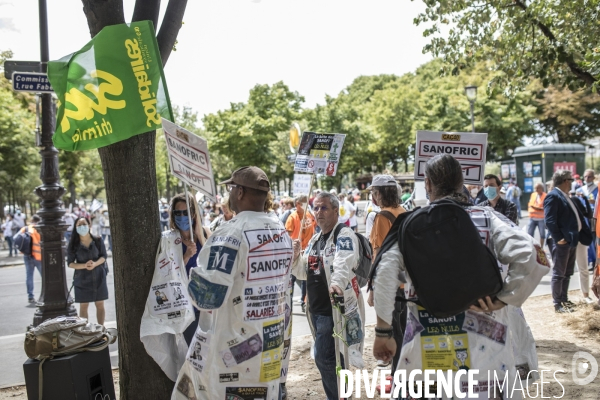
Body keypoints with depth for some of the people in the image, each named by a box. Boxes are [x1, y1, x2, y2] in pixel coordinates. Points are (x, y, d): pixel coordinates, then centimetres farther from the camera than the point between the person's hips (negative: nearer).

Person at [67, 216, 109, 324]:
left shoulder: (98, 241, -3)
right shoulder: (73, 245, -4)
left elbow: (103, 256, 0)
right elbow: (70, 263, -4)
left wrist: (95, 264, -21)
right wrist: (84, 266, -22)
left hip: (98, 277, 1)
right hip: (82, 278, -1)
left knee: (100, 304, 8)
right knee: (83, 306, 5)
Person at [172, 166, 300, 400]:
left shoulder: (230, 234, -19)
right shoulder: (283, 234, 5)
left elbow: (206, 296, -22)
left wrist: (193, 279, -2)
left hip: (230, 344, -7)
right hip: (271, 340, 7)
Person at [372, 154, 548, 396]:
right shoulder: (487, 219, 1)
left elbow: (386, 271, -13)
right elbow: (531, 257, -13)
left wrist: (383, 332, -5)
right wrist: (501, 300, -4)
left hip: (425, 353, 0)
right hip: (483, 350, 0)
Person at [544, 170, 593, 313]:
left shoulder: (565, 196, 16)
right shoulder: (553, 196, -14)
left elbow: (576, 216, 19)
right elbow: (549, 220, -22)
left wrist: (586, 233, 10)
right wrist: (558, 238, -22)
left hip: (572, 240, 10)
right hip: (562, 242, -10)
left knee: (567, 273, 17)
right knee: (558, 274, -1)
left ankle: (564, 299, 28)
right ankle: (557, 304, 7)